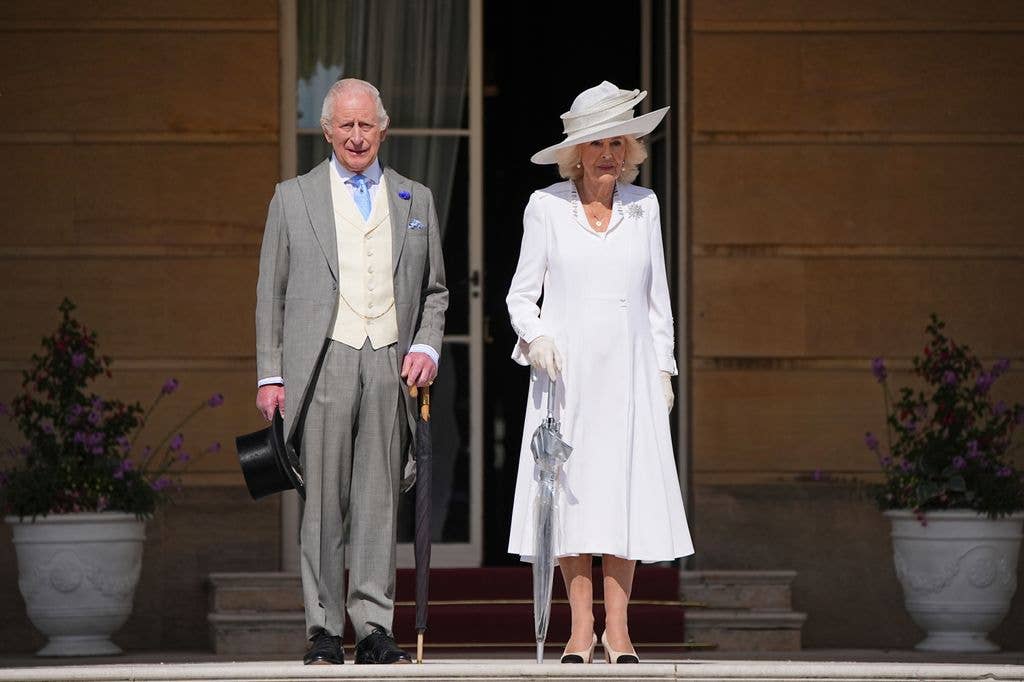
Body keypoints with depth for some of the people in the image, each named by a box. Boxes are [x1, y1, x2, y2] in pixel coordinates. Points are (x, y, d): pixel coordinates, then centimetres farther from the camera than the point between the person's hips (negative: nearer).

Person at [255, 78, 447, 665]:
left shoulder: (415, 200, 16)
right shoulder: (294, 197, 10)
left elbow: (435, 291, 19)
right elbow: (271, 292, 9)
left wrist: (427, 347, 1)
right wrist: (270, 375, 1)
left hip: (391, 365, 2)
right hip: (324, 363, -1)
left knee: (379, 501, 0)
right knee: (324, 501, -3)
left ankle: (375, 628, 1)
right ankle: (325, 630, 1)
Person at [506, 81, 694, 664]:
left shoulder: (643, 206, 9)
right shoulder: (546, 207, 2)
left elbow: (657, 295, 14)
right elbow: (521, 293, 5)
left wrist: (664, 367, 10)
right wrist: (535, 336, -13)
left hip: (629, 370, 2)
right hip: (565, 369, -1)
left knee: (627, 489, -3)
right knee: (571, 491, -3)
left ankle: (618, 628, 2)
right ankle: (582, 629, 2)